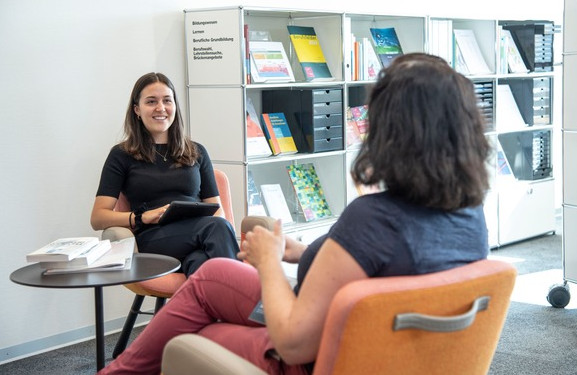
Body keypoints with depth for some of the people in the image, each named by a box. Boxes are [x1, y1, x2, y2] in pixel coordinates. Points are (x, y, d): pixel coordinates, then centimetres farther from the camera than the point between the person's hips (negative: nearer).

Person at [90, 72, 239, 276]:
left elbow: (216, 208, 21)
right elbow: (98, 218, 7)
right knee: (218, 227, -37)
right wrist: (143, 217, -12)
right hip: (153, 239, -3)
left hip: (198, 236, 3)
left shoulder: (196, 152, 25)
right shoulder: (122, 155, 15)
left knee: (199, 261, -39)